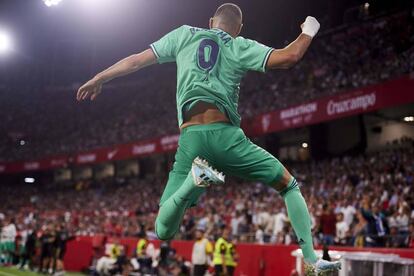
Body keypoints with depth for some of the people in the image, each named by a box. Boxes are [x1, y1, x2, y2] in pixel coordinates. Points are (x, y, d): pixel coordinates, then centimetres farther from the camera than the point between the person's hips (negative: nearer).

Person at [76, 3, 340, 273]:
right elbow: (289, 56, 2)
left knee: (164, 230, 5)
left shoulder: (184, 34, 20)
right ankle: (312, 258, 7)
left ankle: (196, 177, -24)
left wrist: (98, 79, 34)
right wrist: (308, 31, 24)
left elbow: (137, 60, 21)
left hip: (190, 138, 1)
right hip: (226, 134, -1)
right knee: (289, 185, 20)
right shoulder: (240, 47, 12)